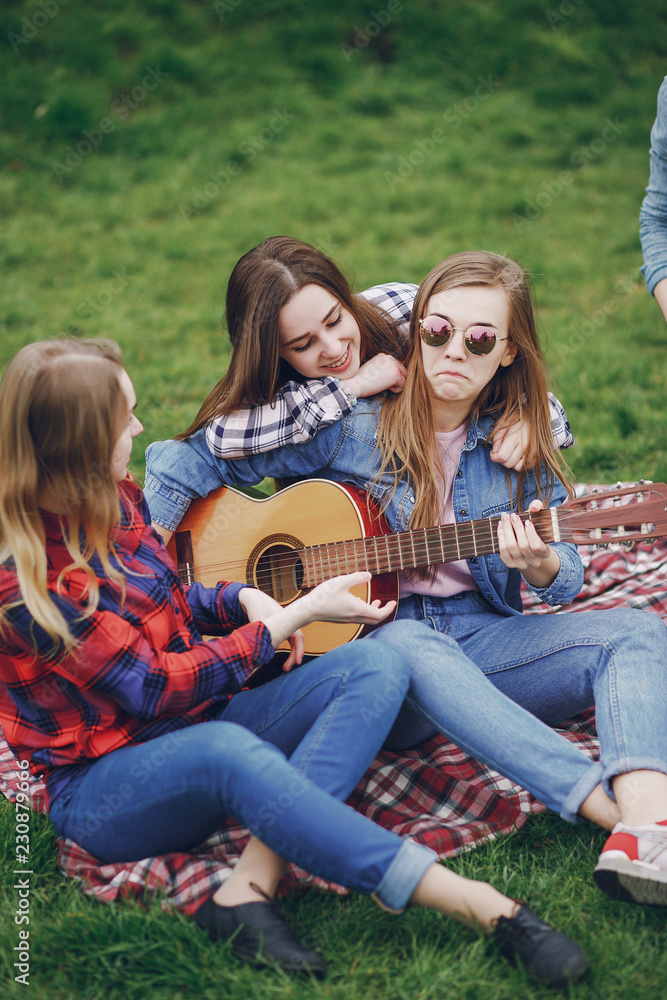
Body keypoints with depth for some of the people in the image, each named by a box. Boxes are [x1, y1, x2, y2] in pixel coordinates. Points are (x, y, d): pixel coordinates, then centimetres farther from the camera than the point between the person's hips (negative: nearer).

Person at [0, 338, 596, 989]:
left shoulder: (112, 498, 6)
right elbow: (154, 688, -19)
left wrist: (242, 600, 0)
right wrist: (297, 615, -13)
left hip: (198, 721, 8)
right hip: (104, 784, -8)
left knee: (379, 662, -15)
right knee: (227, 750, -43)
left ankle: (249, 886, -32)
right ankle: (485, 907, -46)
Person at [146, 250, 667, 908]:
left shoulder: (522, 440, 7)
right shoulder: (347, 427, -4)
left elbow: (566, 576, 9)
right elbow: (190, 459, -1)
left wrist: (541, 566, -15)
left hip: (481, 638, 3)